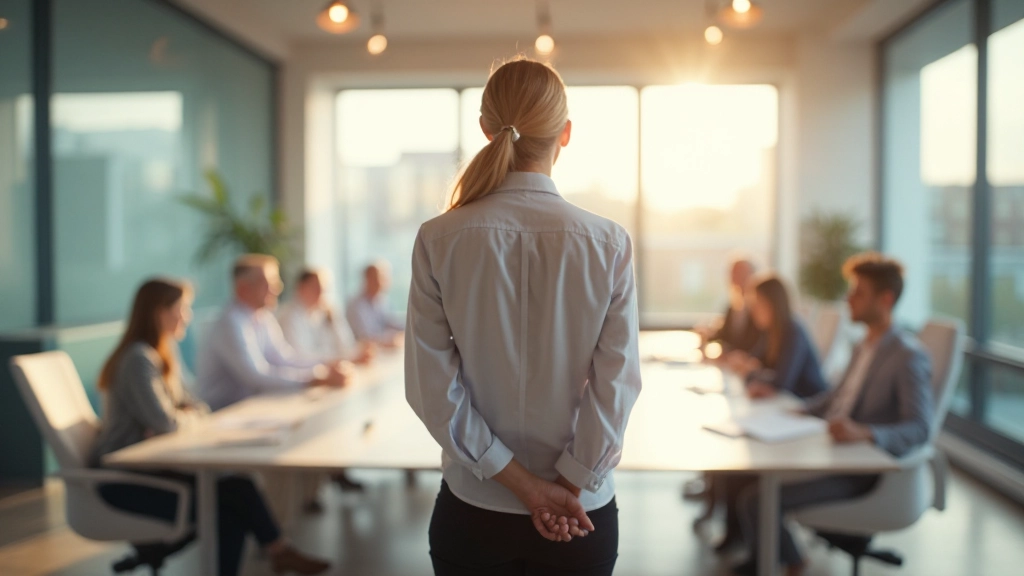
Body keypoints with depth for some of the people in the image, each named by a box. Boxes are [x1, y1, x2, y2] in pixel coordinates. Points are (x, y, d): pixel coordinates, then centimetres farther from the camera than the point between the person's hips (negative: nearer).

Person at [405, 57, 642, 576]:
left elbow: (433, 388, -11)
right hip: (581, 515, 0)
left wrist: (521, 483, -7)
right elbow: (617, 386, -12)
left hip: (473, 510, 0)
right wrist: (565, 490, -5)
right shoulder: (609, 245, -12)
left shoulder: (438, 241, -11)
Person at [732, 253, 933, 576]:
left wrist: (865, 434, -42)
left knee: (756, 499, -20)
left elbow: (919, 429, -25)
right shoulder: (865, 346, 13)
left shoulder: (909, 356, -16)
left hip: (859, 472, -9)